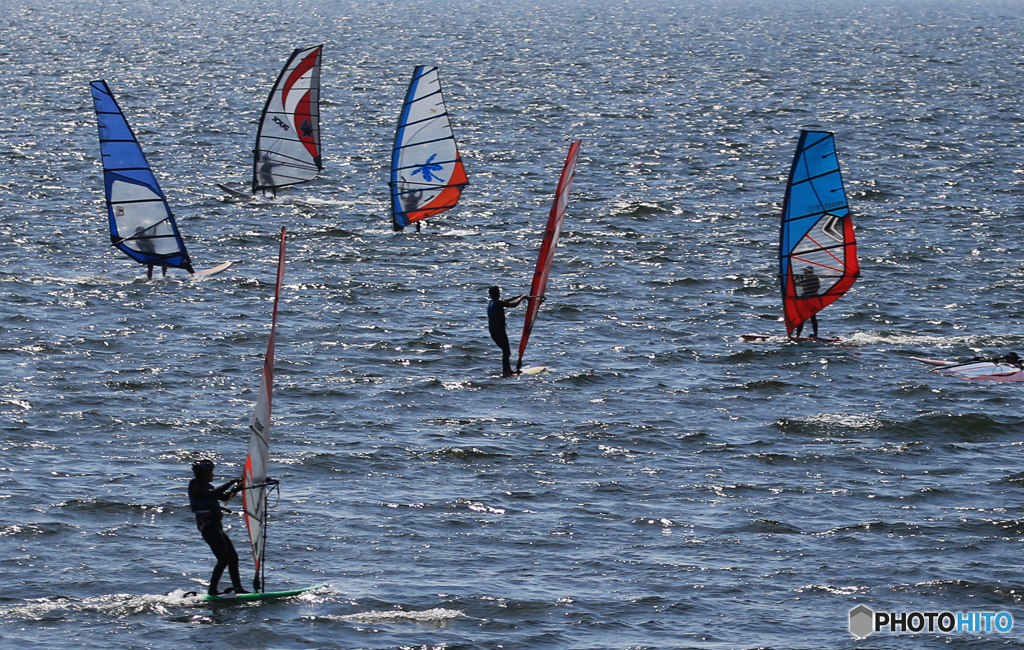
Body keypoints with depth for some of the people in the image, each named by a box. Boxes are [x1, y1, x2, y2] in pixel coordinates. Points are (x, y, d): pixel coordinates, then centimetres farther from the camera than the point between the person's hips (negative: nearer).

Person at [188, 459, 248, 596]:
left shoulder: (206, 486, 20)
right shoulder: (197, 487, -9)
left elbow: (224, 497, 20)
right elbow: (213, 493, -24)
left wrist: (237, 488, 6)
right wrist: (231, 483, -20)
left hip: (216, 527, 10)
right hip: (208, 527, -10)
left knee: (233, 557, 7)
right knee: (224, 559, -14)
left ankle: (238, 588, 8)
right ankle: (212, 590, -12)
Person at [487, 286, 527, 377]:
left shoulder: (491, 303, 13)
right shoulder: (498, 303, -15)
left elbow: (506, 302, 28)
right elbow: (514, 304, -14)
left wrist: (518, 297, 32)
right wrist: (522, 298, 3)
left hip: (492, 331, 9)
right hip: (499, 330, -9)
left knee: (506, 350, 19)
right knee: (506, 351, -5)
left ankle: (508, 370, 25)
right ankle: (505, 372, -9)